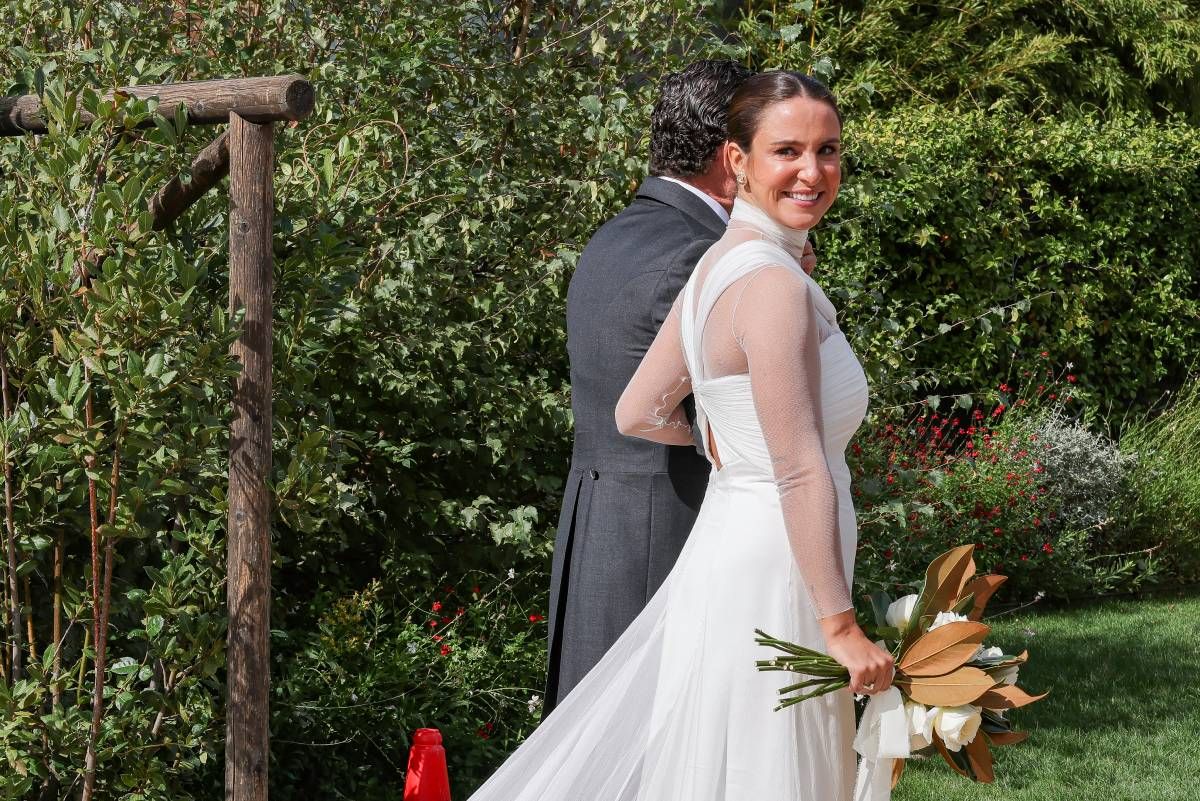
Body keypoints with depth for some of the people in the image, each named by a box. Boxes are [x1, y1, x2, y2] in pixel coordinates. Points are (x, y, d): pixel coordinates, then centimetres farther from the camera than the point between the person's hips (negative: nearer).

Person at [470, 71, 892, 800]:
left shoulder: (719, 267, 9)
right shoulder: (774, 283, -19)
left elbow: (639, 414, 15)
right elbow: (802, 474, -21)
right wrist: (842, 627, -18)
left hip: (725, 561, 9)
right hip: (769, 581, -9)